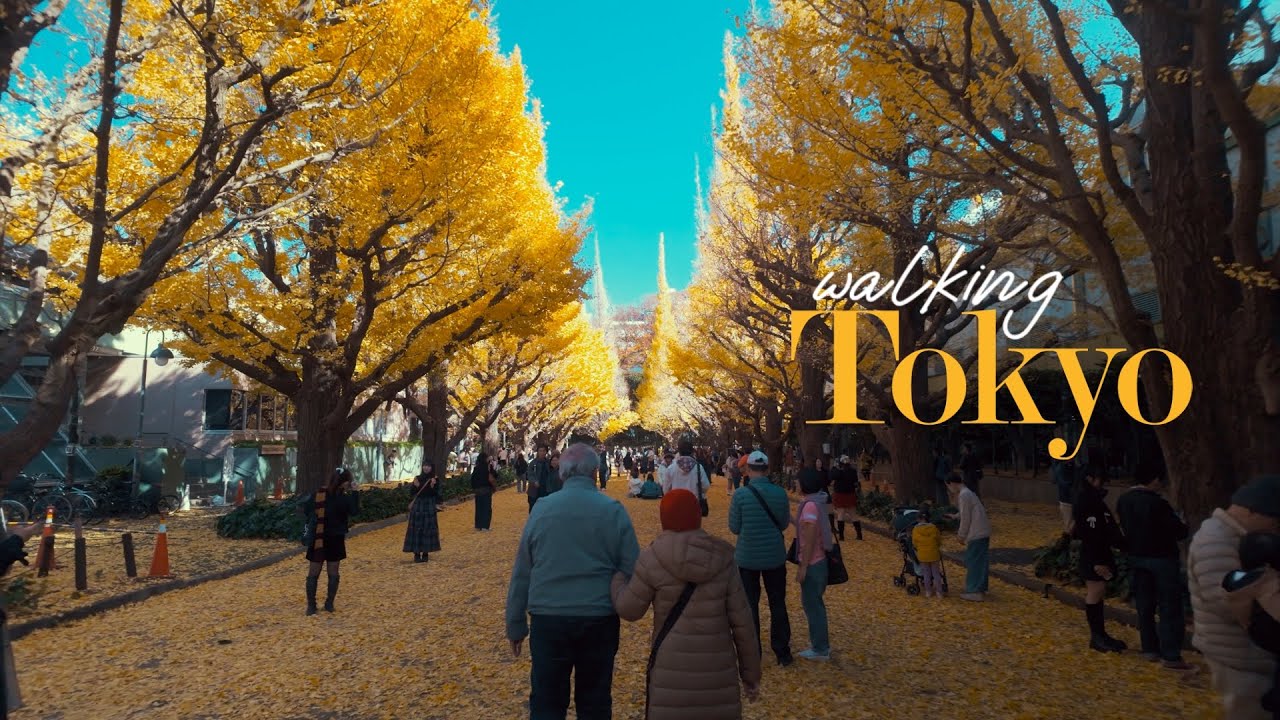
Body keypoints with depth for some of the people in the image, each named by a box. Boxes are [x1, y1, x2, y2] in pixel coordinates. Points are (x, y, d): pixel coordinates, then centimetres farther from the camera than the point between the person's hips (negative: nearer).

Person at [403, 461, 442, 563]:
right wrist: (415, 486, -17)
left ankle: (425, 553, 9)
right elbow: (411, 493, 1)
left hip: (429, 507, -1)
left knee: (427, 529, 0)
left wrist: (433, 486, -23)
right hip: (417, 506, 1)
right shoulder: (417, 478, 5)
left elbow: (436, 495, -7)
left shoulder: (435, 480, 0)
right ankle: (417, 553, 4)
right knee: (416, 529, -1)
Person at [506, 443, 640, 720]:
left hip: (548, 619, 1)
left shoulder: (541, 508, -2)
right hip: (600, 620, 0)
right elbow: (633, 570, -3)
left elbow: (521, 573, 3)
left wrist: (516, 624, 11)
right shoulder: (613, 510, -6)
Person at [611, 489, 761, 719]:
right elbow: (742, 621, 0)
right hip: (718, 669, 2)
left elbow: (629, 609, 2)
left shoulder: (653, 558, -8)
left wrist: (615, 575, 20)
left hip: (672, 670, -2)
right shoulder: (722, 559, -2)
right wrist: (751, 674, 10)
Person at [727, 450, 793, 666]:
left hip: (747, 557, -2)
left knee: (750, 606, 10)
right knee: (778, 605, 15)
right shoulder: (780, 493, -8)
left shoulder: (740, 495, -15)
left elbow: (734, 528, -8)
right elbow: (785, 524, 3)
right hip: (775, 557, 2)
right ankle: (783, 653, 21)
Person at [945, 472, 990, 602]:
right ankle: (980, 589, 24)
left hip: (977, 534, -10)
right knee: (980, 561, 16)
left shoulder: (963, 495, -16)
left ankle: (975, 592, 3)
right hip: (983, 532, 10)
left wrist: (962, 535, -7)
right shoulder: (968, 493, 15)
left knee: (974, 562, -2)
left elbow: (965, 518, -16)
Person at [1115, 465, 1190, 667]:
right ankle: (1170, 656, 3)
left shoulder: (1123, 500, 0)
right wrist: (1182, 525, 5)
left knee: (1144, 606, 14)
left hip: (1136, 558, 6)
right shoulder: (1157, 503, -21)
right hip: (1162, 558, -6)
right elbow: (1179, 531, -16)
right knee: (1169, 607, 2)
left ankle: (1150, 649, 22)